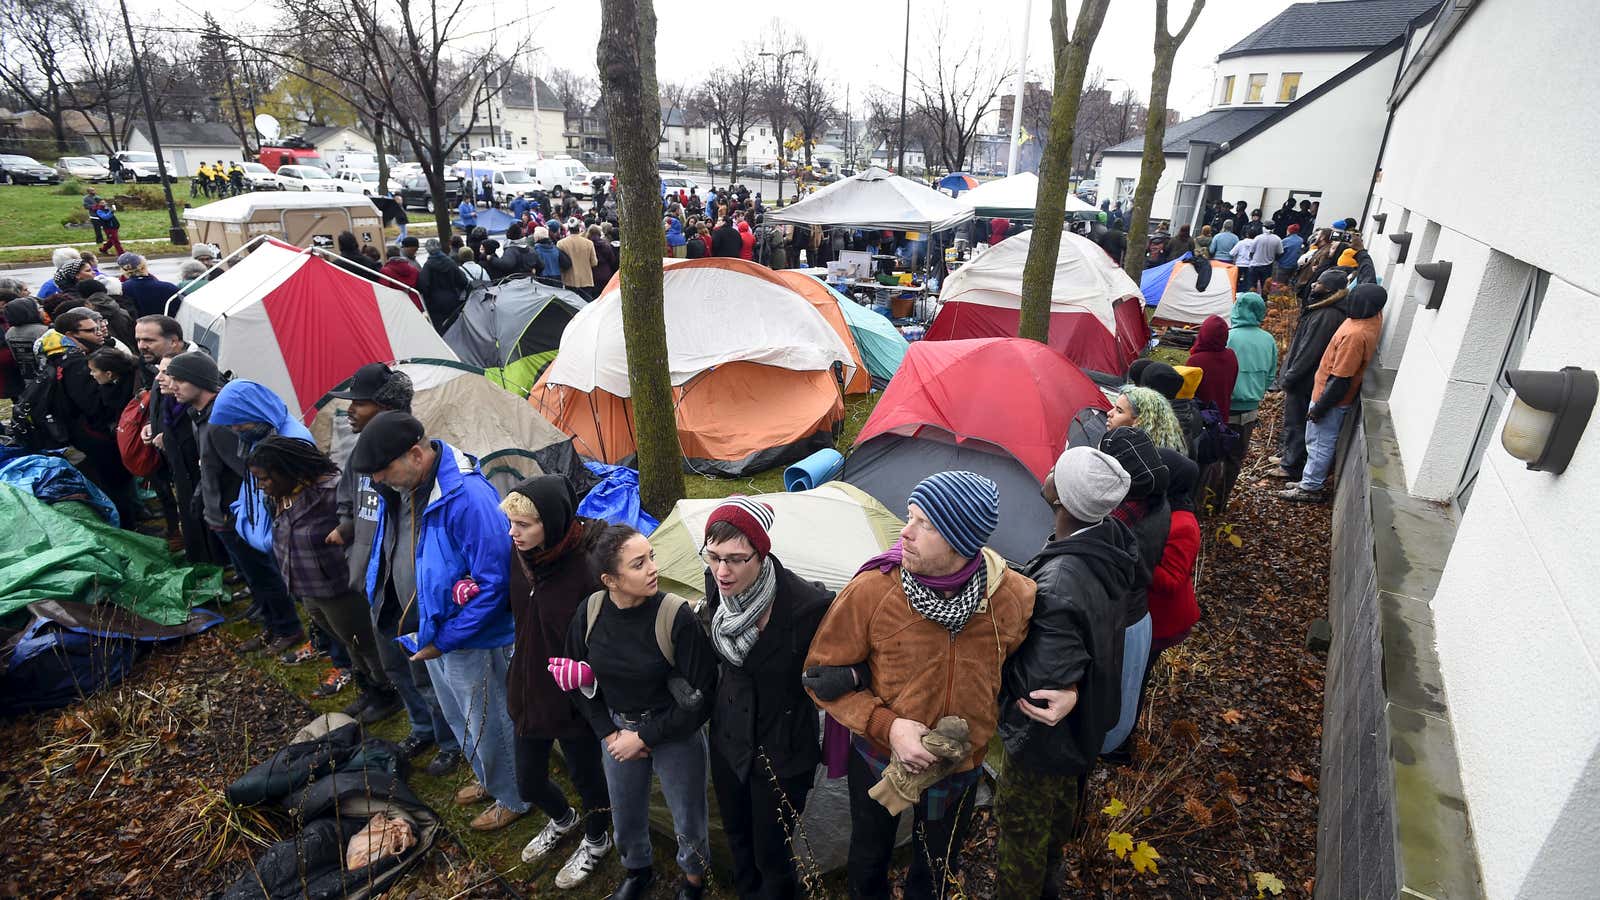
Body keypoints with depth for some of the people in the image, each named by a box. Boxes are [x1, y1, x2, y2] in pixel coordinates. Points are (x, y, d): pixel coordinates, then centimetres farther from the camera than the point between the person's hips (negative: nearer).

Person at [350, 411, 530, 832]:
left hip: (471, 641, -9)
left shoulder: (466, 497, -31)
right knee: (459, 719, 27)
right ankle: (490, 780, 51)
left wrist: (445, 639, -21)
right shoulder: (398, 489, -3)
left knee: (489, 724, 12)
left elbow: (493, 580, -28)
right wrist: (423, 632, 11)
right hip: (432, 631, 9)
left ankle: (513, 799, 37)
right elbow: (390, 557, 14)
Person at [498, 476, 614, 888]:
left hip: (574, 699, -6)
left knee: (585, 775, 19)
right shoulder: (519, 555, -10)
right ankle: (563, 820, 57)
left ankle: (596, 841, 50)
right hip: (528, 691, 6)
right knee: (529, 782, 24)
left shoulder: (584, 572, -30)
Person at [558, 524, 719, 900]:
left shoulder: (677, 616, -26)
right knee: (625, 814, 24)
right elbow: (577, 680, 2)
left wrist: (644, 737, -14)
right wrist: (609, 732, -3)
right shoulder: (591, 612, -14)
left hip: (675, 734, -3)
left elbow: (700, 695, -19)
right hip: (618, 730, 4)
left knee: (688, 818, 15)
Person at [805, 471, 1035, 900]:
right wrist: (886, 725, -25)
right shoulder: (871, 590, -28)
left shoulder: (1015, 597, -22)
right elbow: (823, 673, -16)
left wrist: (985, 728, -2)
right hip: (879, 760, -1)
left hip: (960, 768, 1)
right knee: (869, 858, 27)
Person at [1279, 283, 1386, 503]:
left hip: (1330, 397, -9)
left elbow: (1340, 380, -27)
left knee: (1319, 443, 6)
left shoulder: (1355, 335, -32)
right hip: (1341, 398, 9)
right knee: (1322, 442, 22)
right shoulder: (1374, 316, -7)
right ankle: (1311, 480, 35)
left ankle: (1310, 489, 20)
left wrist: (1319, 407, -20)